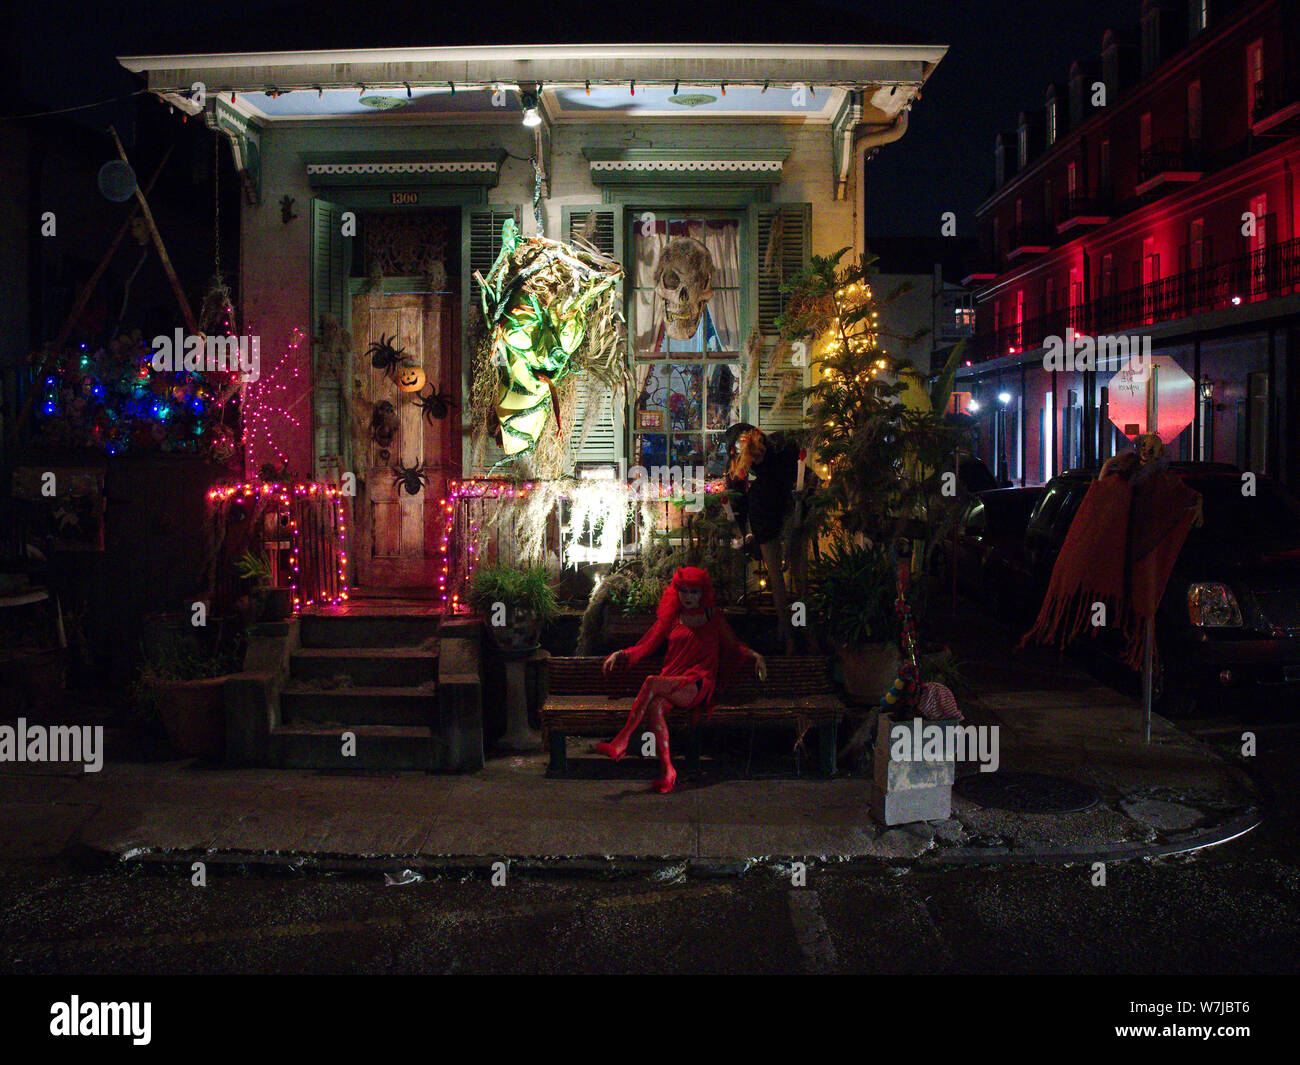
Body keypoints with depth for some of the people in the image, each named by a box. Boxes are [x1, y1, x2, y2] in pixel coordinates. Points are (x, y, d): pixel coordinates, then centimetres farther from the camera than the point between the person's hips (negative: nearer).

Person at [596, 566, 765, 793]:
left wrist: (755, 656, 3)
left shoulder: (713, 617, 18)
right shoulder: (670, 618, 21)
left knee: (652, 682, -32)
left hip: (699, 684, -3)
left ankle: (621, 742, -32)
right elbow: (646, 646, 21)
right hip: (671, 682, 3)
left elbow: (734, 646, 21)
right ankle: (666, 769, -35)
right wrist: (620, 654, 6)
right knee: (655, 706, -34)